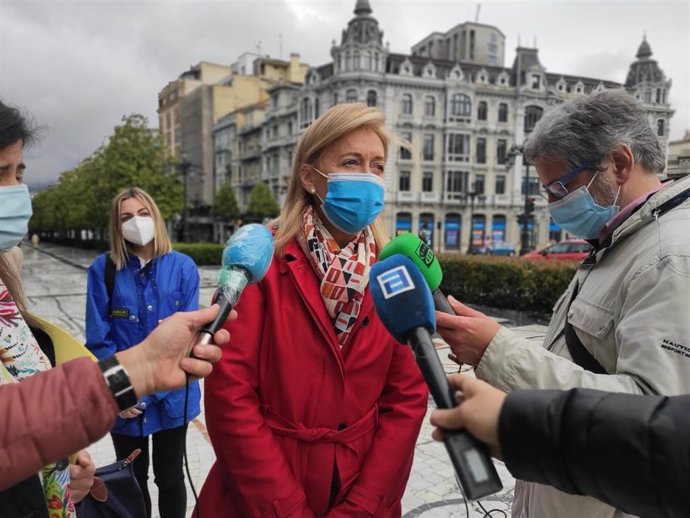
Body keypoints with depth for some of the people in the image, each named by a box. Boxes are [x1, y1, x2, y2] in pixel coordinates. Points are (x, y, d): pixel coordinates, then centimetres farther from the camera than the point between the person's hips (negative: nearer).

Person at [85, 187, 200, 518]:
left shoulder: (182, 267, -8)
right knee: (132, 479, 20)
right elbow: (99, 340, -8)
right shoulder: (103, 269, -8)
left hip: (171, 396, 0)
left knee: (169, 477, 17)